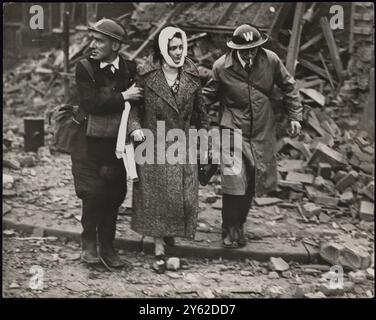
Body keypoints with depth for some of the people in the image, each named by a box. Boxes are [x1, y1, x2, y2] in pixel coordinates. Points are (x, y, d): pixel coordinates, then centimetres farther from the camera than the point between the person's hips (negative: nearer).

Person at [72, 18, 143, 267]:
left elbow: (137, 104, 4)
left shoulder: (130, 70, 1)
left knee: (113, 196, 5)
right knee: (92, 194, -6)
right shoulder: (85, 68, -4)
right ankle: (89, 242, 15)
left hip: (117, 142, 2)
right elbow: (92, 103, -16)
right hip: (90, 142, -2)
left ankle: (107, 247, 20)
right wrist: (123, 97, -17)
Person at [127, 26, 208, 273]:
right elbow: (132, 104, -1)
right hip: (153, 143, -3)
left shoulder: (191, 75, 3)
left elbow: (199, 109, 11)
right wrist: (135, 127, -17)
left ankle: (170, 235, 30)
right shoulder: (146, 74, -6)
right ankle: (159, 249, 8)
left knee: (183, 196, 3)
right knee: (156, 194, 0)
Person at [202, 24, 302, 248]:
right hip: (234, 131, -3)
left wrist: (295, 115, 6)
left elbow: (288, 86, 8)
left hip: (262, 133, 3)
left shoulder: (271, 60, -6)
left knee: (253, 183, 9)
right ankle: (230, 230, 10)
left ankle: (239, 225, 29)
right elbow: (209, 94, 5)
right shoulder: (222, 67, -10)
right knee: (234, 183, -9)